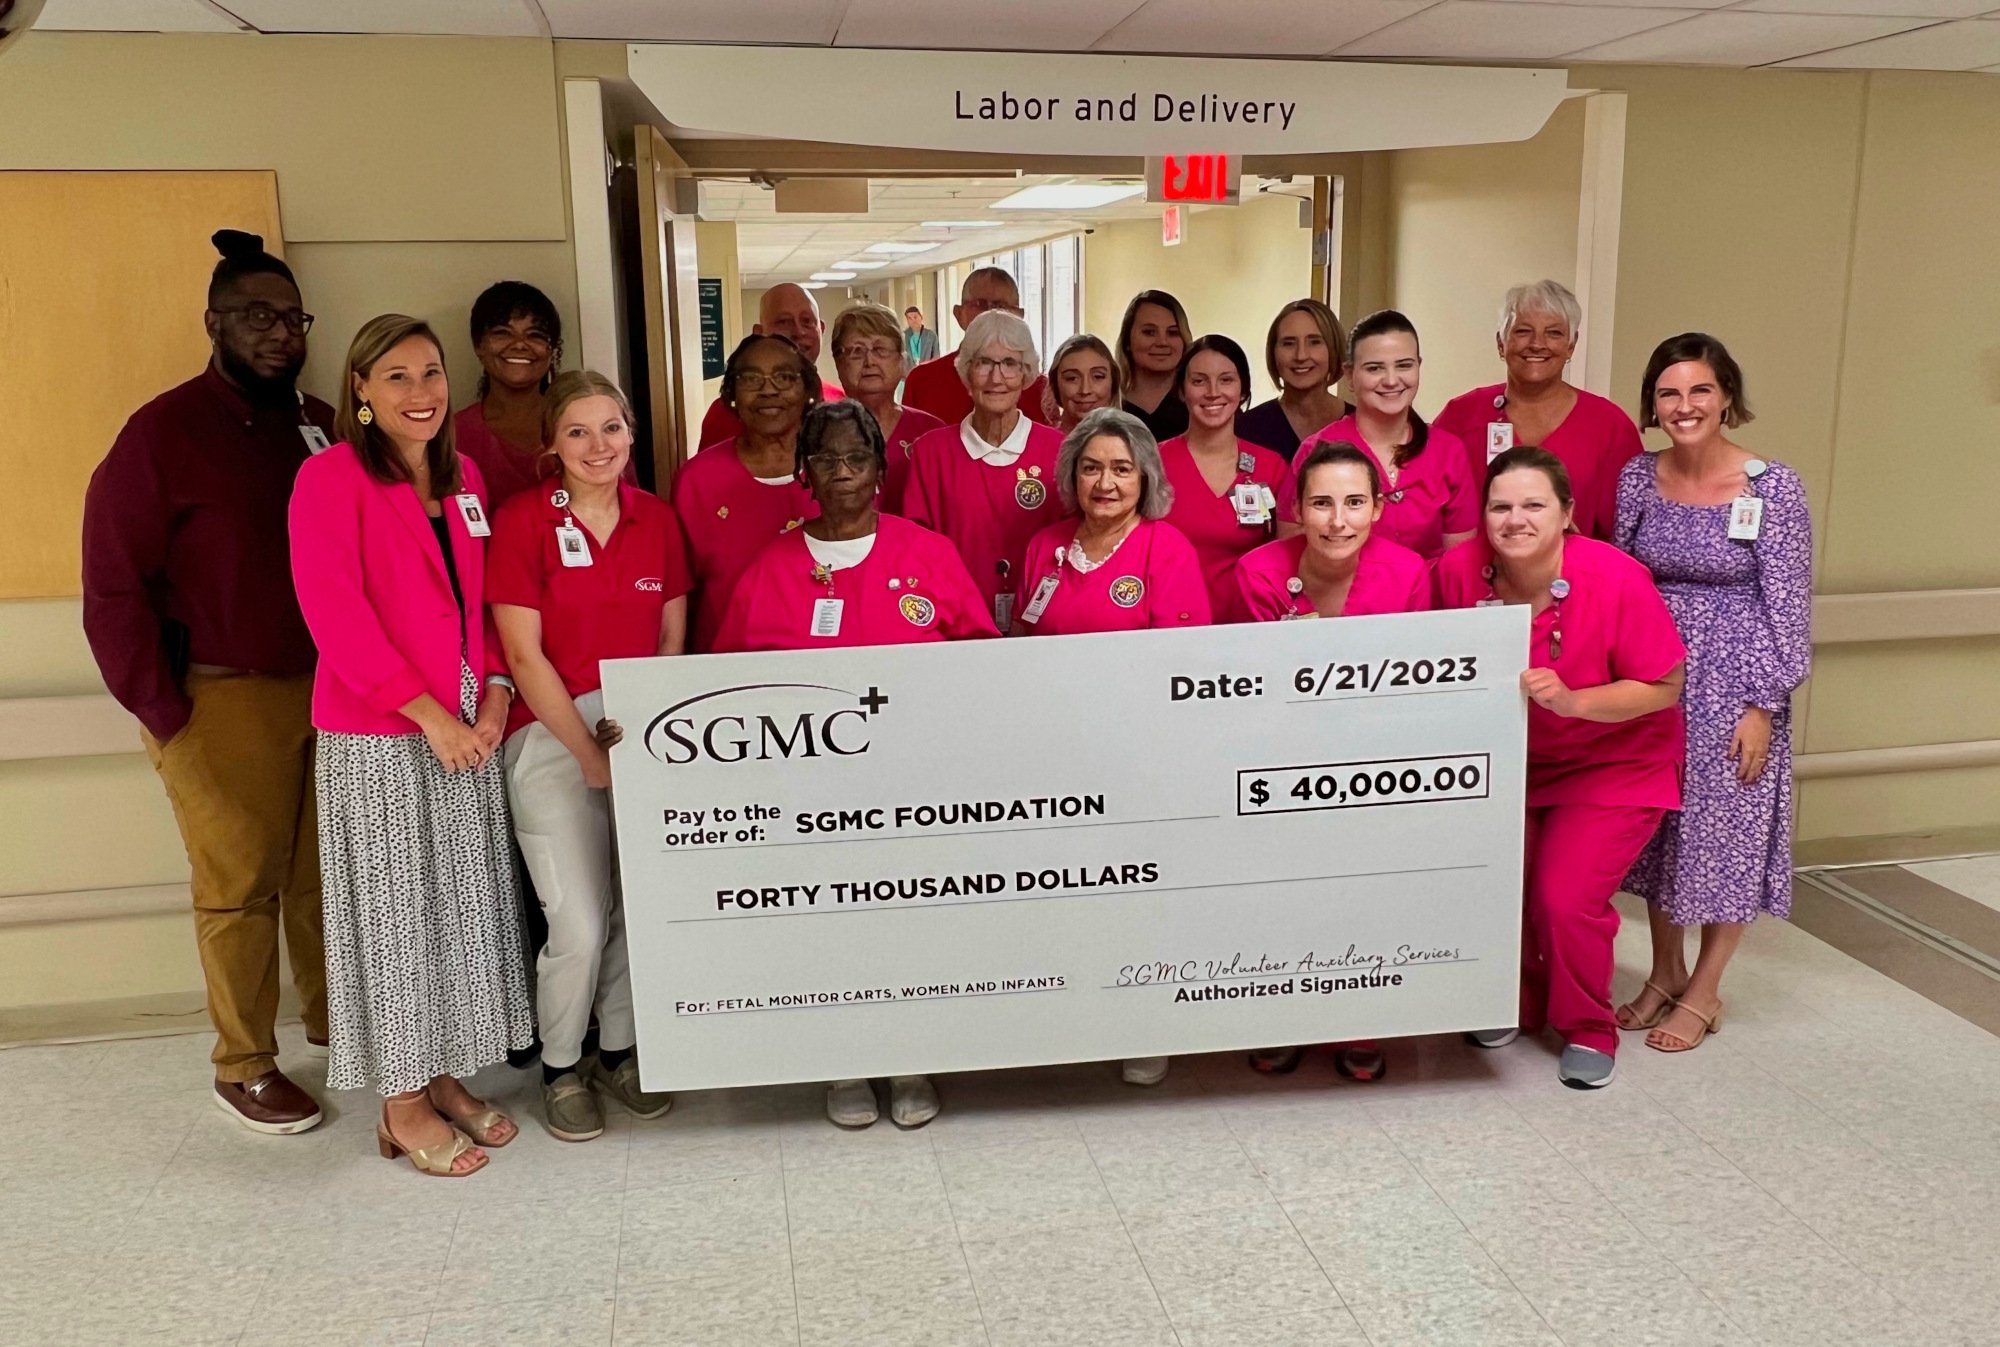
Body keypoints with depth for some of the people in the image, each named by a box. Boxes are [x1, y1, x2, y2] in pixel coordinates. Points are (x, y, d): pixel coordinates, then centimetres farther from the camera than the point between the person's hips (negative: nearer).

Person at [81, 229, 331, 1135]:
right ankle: (243, 1068, 17)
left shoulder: (320, 427, 8)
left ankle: (336, 1020, 30)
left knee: (327, 874, 12)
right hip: (221, 703, -4)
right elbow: (113, 589, -7)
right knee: (239, 888, 3)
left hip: (329, 692, 5)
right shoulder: (163, 432, -6)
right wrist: (164, 712, -9)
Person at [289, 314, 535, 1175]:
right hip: (378, 738, -6)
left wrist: (493, 696, -2)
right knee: (392, 911, 3)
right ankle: (403, 1105, 17)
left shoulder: (462, 477, 11)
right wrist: (429, 713, -18)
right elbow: (333, 610, -16)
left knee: (463, 903, 12)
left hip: (468, 730, 6)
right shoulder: (332, 477, -8)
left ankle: (444, 1075, 27)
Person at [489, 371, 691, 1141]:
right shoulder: (522, 521, -6)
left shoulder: (657, 519, 6)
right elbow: (523, 654, -9)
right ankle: (560, 1067, 17)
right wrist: (590, 751, -10)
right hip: (552, 737, -4)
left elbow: (671, 641, 8)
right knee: (580, 926, -9)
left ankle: (619, 1051, 27)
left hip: (647, 732, 4)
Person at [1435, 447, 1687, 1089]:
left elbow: (1665, 686, -17)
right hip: (1506, 761, 4)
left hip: (1614, 765, -3)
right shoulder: (1458, 571, -16)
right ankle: (1519, 1005, 24)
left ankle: (1589, 1031, 15)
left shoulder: (1616, 580, -25)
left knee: (1566, 897, -14)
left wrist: (1572, 702, -28)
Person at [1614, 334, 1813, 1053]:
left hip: (1735, 687, -3)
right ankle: (1665, 974, 30)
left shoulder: (1773, 486, -10)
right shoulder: (1637, 480, 0)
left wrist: (1763, 706, -12)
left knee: (1726, 835, 6)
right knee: (1657, 830, 12)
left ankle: (1703, 993, 22)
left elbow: (1787, 605, -9)